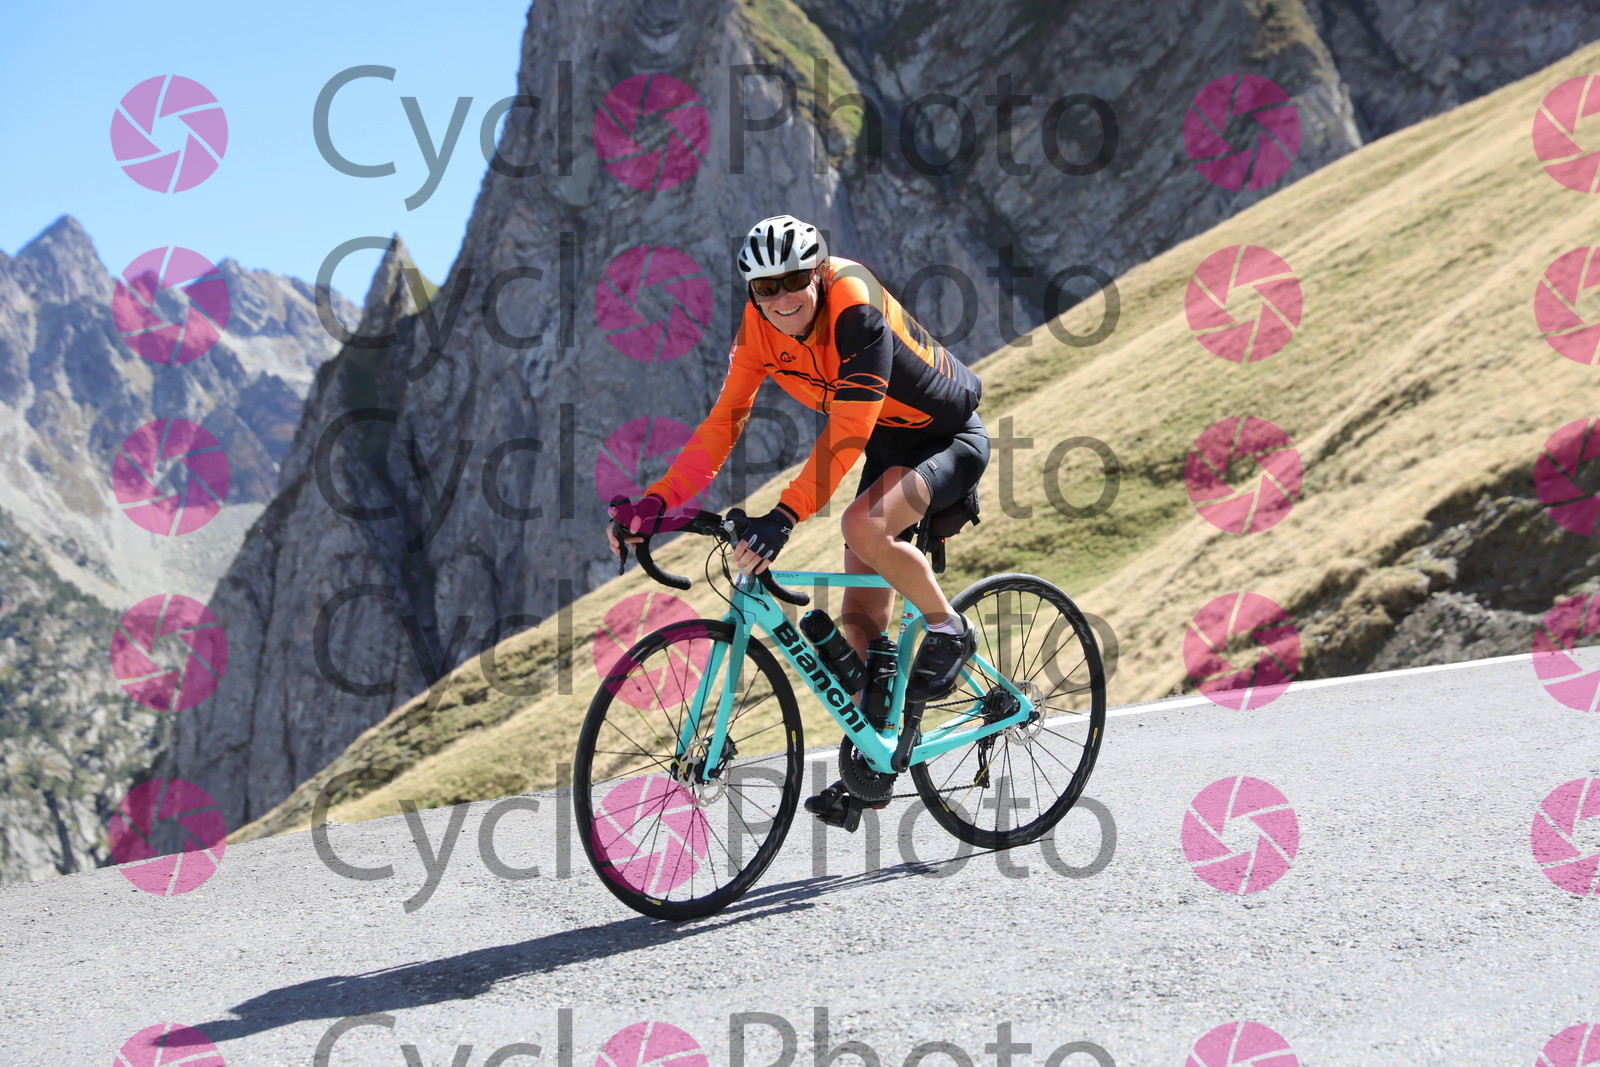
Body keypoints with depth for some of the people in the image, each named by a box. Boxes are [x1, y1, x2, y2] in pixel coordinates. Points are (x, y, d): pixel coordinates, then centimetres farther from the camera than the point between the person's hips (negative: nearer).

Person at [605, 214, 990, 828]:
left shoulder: (856, 311, -31)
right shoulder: (759, 328, -11)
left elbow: (846, 432, -39)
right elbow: (724, 421, -10)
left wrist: (784, 515, -48)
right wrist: (655, 501, -21)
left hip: (950, 438, -7)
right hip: (890, 448, 7)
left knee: (863, 524, -35)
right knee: (861, 616, 1)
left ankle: (950, 631, -10)